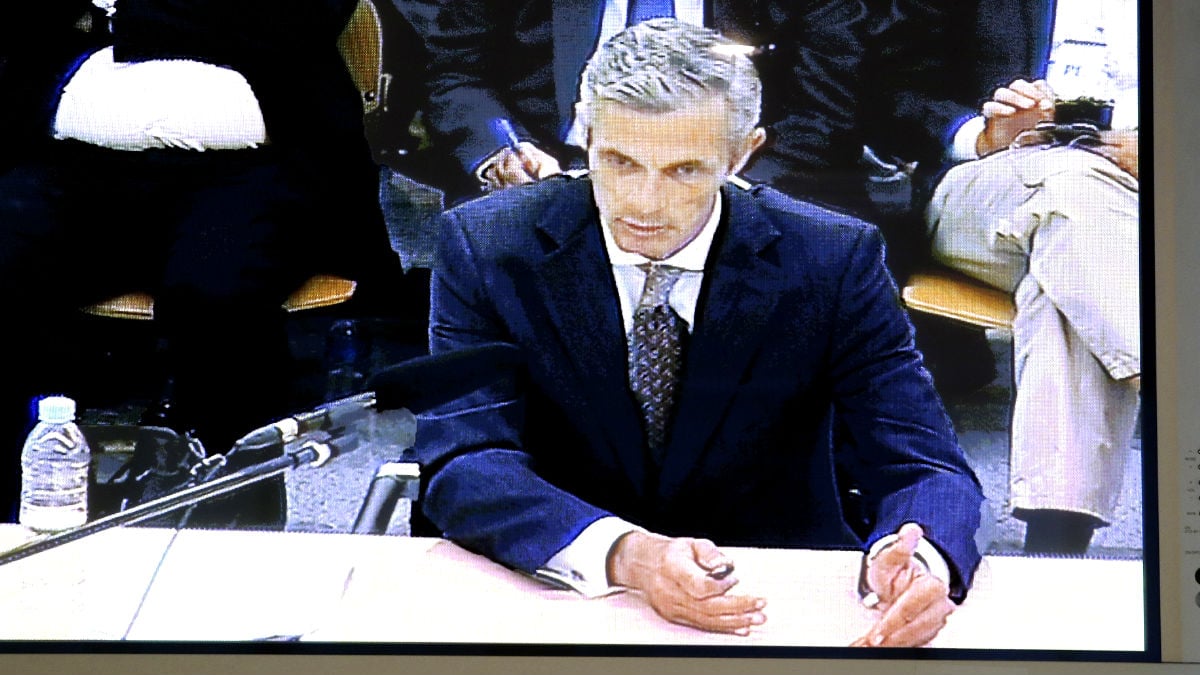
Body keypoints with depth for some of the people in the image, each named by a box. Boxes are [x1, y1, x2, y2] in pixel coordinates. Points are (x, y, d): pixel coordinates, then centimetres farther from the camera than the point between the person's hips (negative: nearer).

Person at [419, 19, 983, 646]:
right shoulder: (486, 246, -9)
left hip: (777, 610, 3)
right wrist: (624, 552, -35)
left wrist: (918, 558, -36)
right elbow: (463, 464, -17)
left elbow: (921, 464, -11)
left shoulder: (833, 261, -8)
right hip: (558, 603, -2)